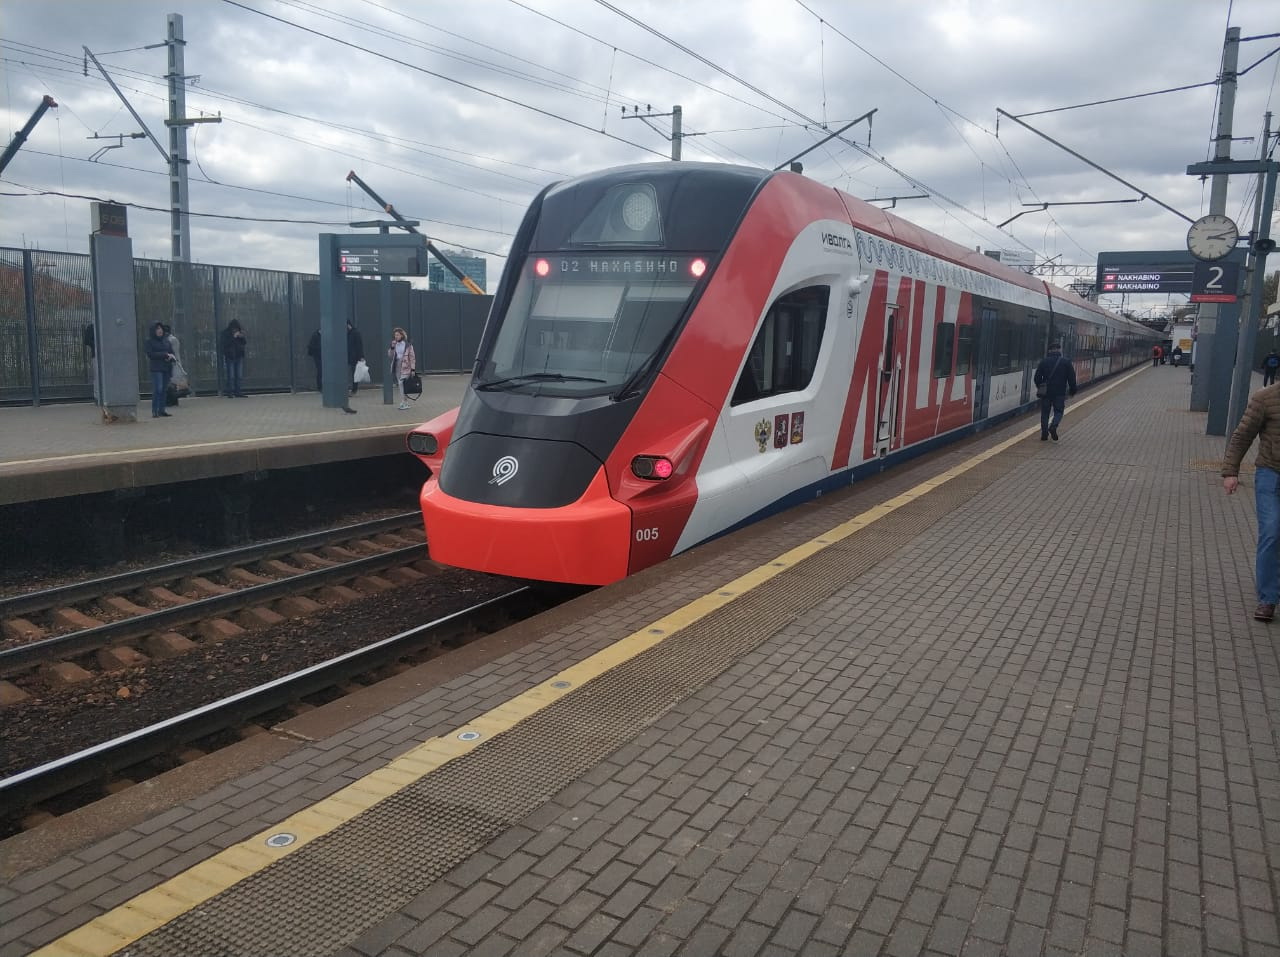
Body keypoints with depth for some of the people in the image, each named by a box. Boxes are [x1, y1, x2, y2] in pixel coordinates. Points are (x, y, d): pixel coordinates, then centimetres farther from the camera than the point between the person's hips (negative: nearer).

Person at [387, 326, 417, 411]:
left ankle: (403, 403, -13)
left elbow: (412, 357, -4)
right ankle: (405, 402, 13)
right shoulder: (394, 344, 10)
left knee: (401, 383, -16)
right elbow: (390, 356, 7)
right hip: (397, 366, 6)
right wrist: (392, 347, -8)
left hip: (405, 366, -5)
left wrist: (413, 369, -9)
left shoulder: (408, 344, -4)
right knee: (399, 385, 5)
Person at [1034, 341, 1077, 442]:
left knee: (1045, 412, 9)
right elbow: (1072, 378, 0)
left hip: (1046, 392, 1)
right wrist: (1072, 391, 11)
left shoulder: (1043, 362, 0)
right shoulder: (1066, 363, -1)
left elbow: (1037, 377, 1)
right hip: (1060, 393, -1)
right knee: (1058, 411, 10)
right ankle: (1053, 426, -17)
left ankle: (1044, 434, 8)